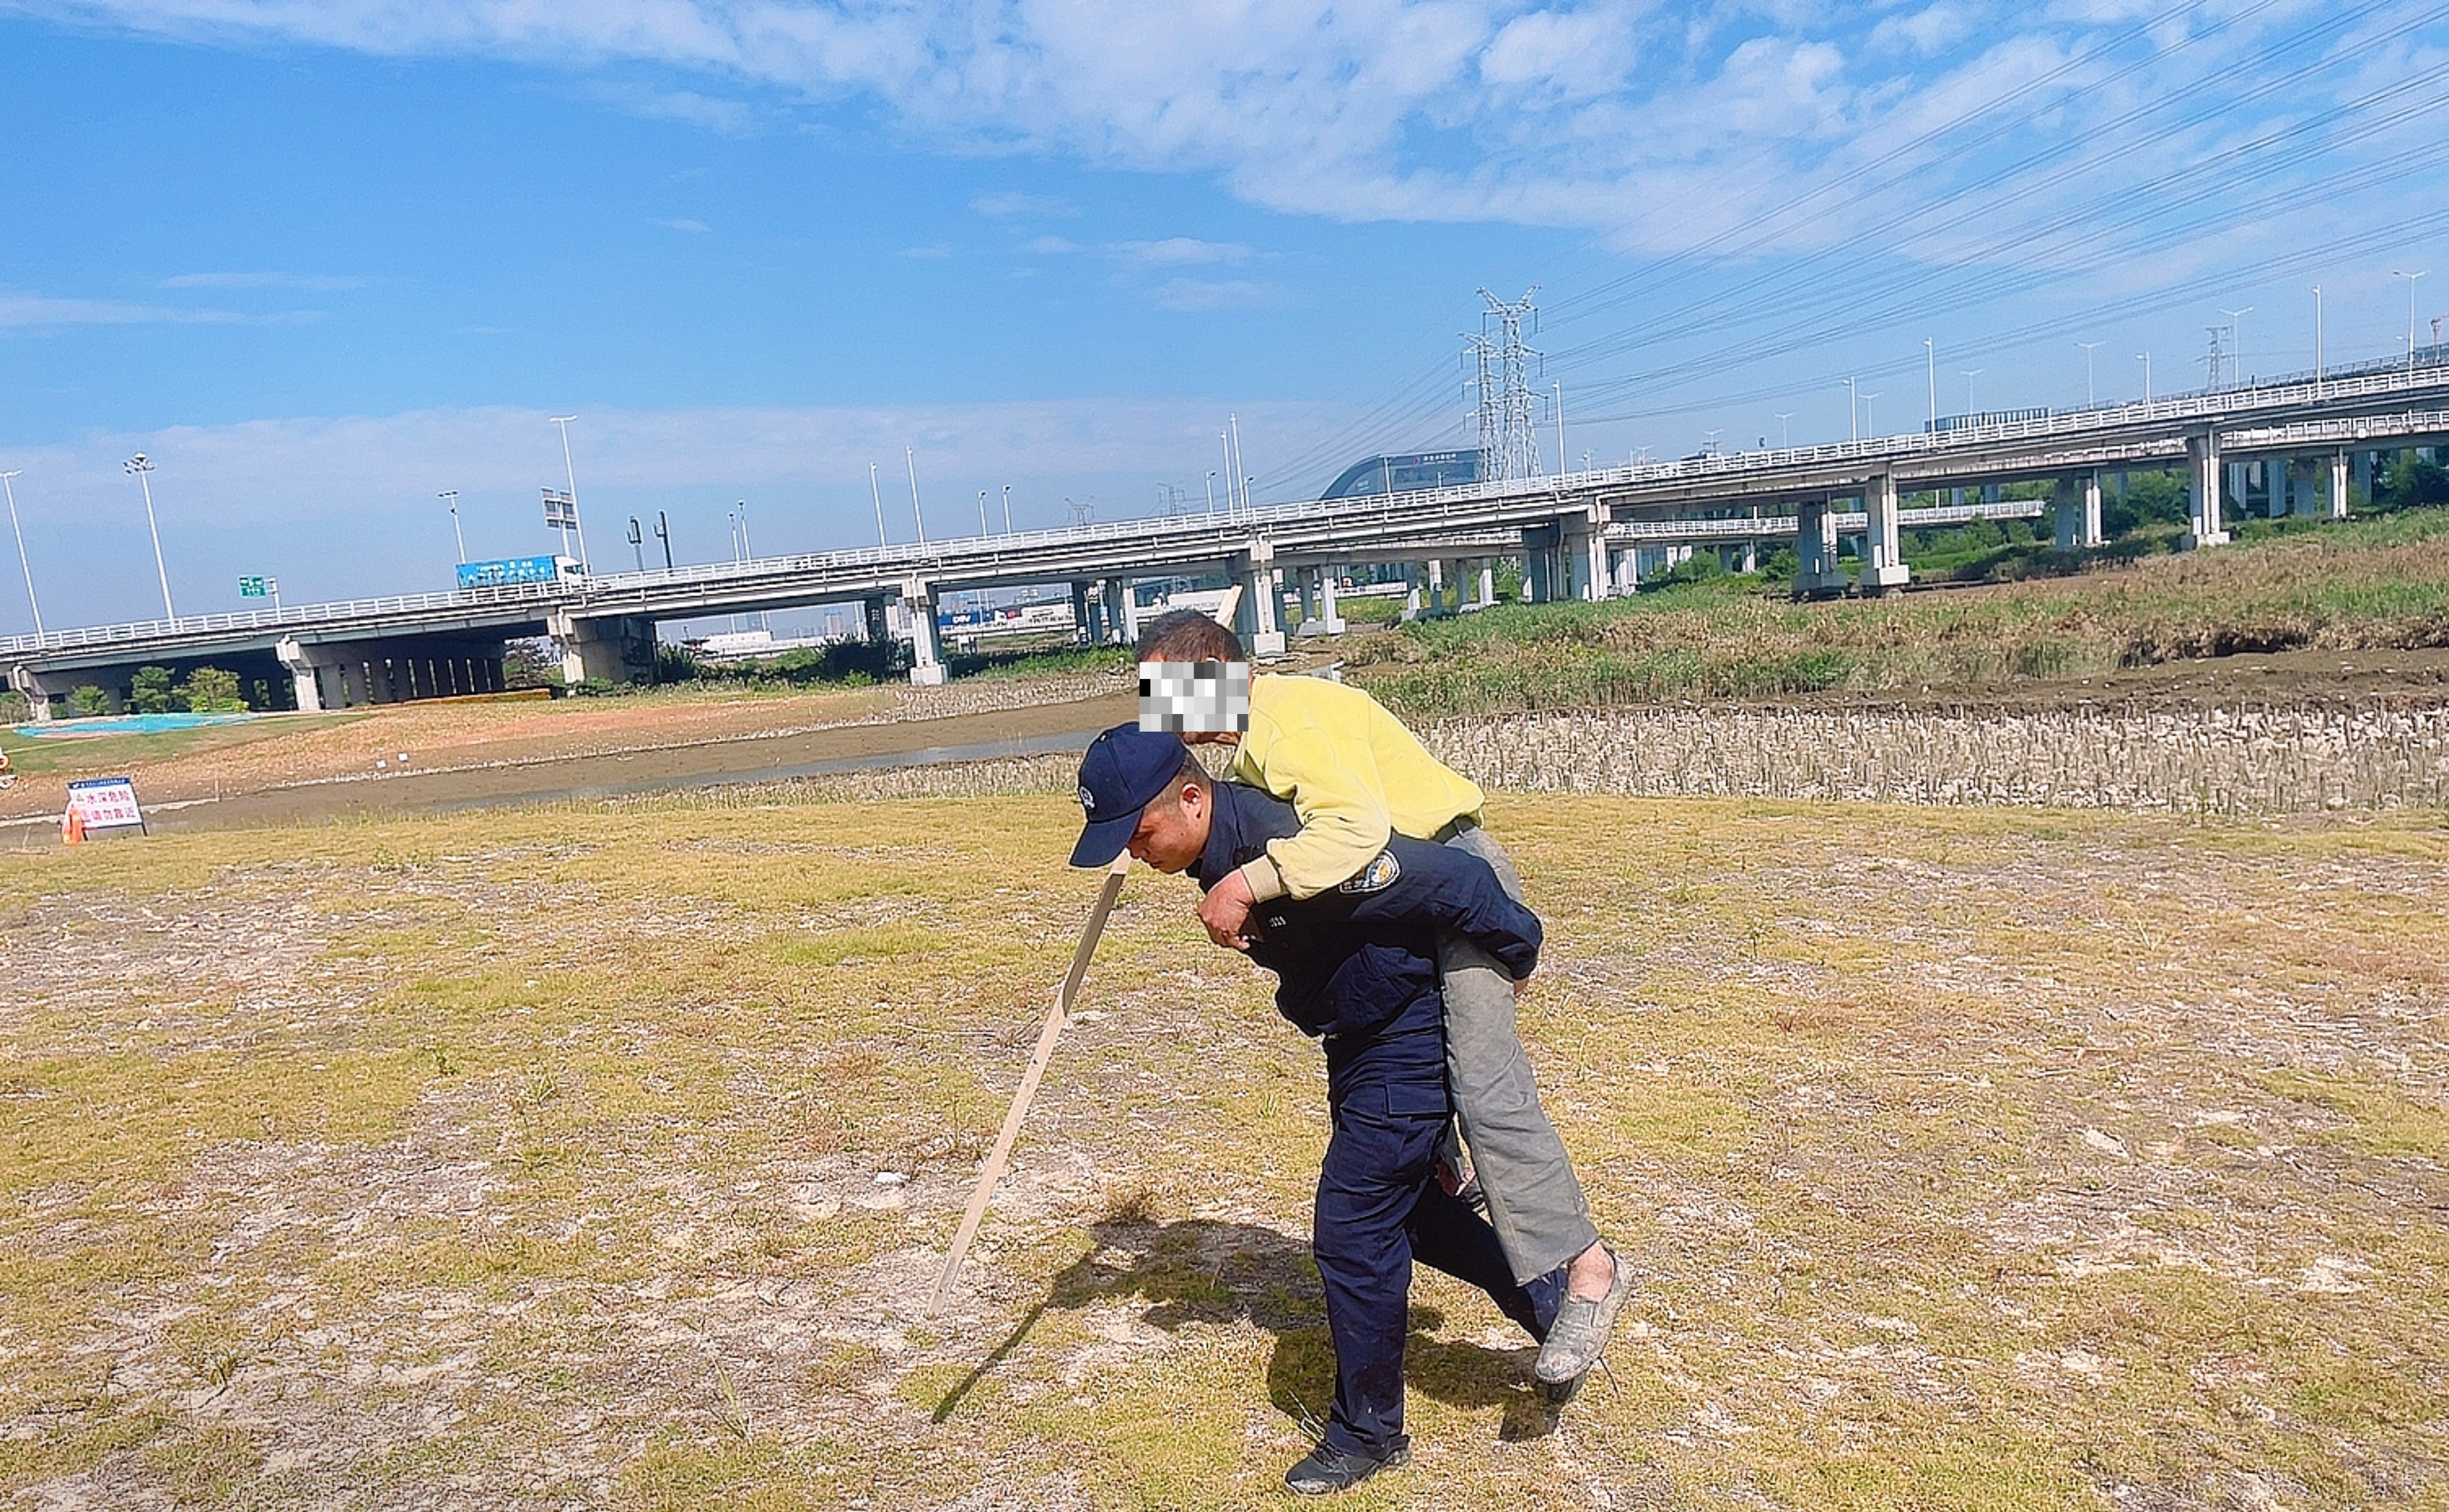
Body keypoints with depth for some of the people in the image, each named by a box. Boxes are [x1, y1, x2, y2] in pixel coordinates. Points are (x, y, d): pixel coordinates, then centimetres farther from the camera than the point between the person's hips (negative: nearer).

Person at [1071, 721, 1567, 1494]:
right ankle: (1555, 1304, 39)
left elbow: (1455, 879, -28)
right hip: (1359, 1046, 9)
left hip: (1407, 1046, -9)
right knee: (1405, 1207, 21)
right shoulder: (1220, 844, -7)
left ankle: (1368, 1433, 19)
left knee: (1352, 1231, -2)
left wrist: (1516, 956, -14)